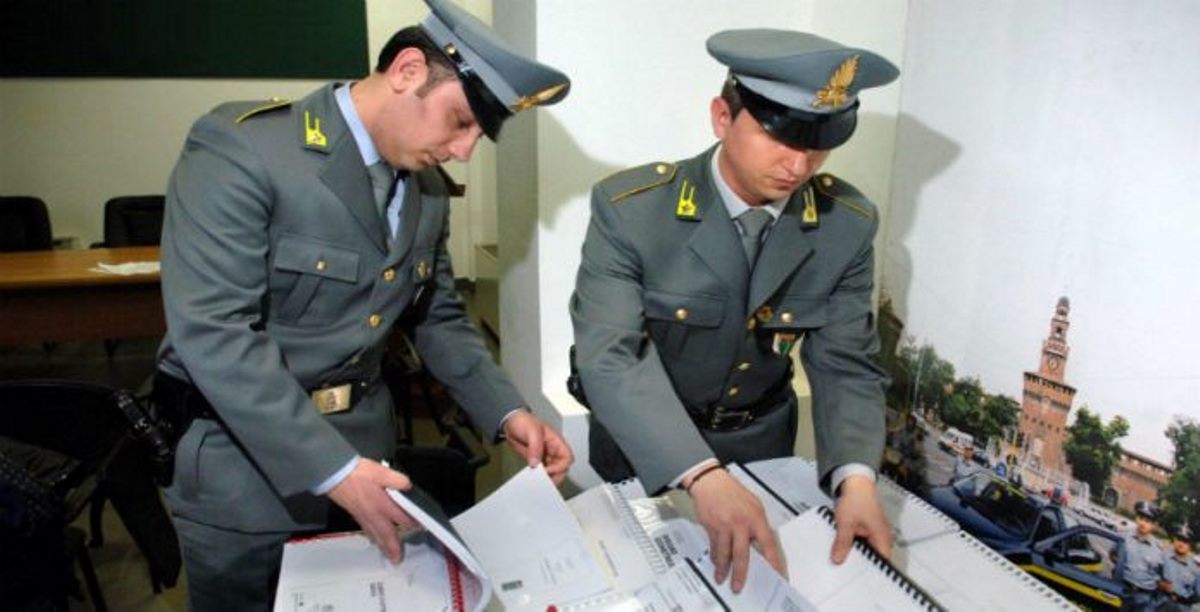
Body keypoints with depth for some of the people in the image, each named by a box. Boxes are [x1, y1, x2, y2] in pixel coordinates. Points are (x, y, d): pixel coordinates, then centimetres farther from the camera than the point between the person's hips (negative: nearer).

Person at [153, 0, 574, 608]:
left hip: (365, 446, 6)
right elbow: (212, 332, -25)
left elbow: (438, 317, 10)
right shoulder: (240, 146, -19)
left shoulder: (428, 188, 3)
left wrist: (506, 412, -3)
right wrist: (334, 469, -28)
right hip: (247, 457, -6)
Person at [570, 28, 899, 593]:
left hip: (759, 440, 3)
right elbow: (611, 357, -32)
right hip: (641, 446, -2)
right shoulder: (628, 208, -25)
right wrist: (703, 477, -43)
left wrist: (855, 478, -28)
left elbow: (846, 365, -10)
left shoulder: (849, 224, -14)